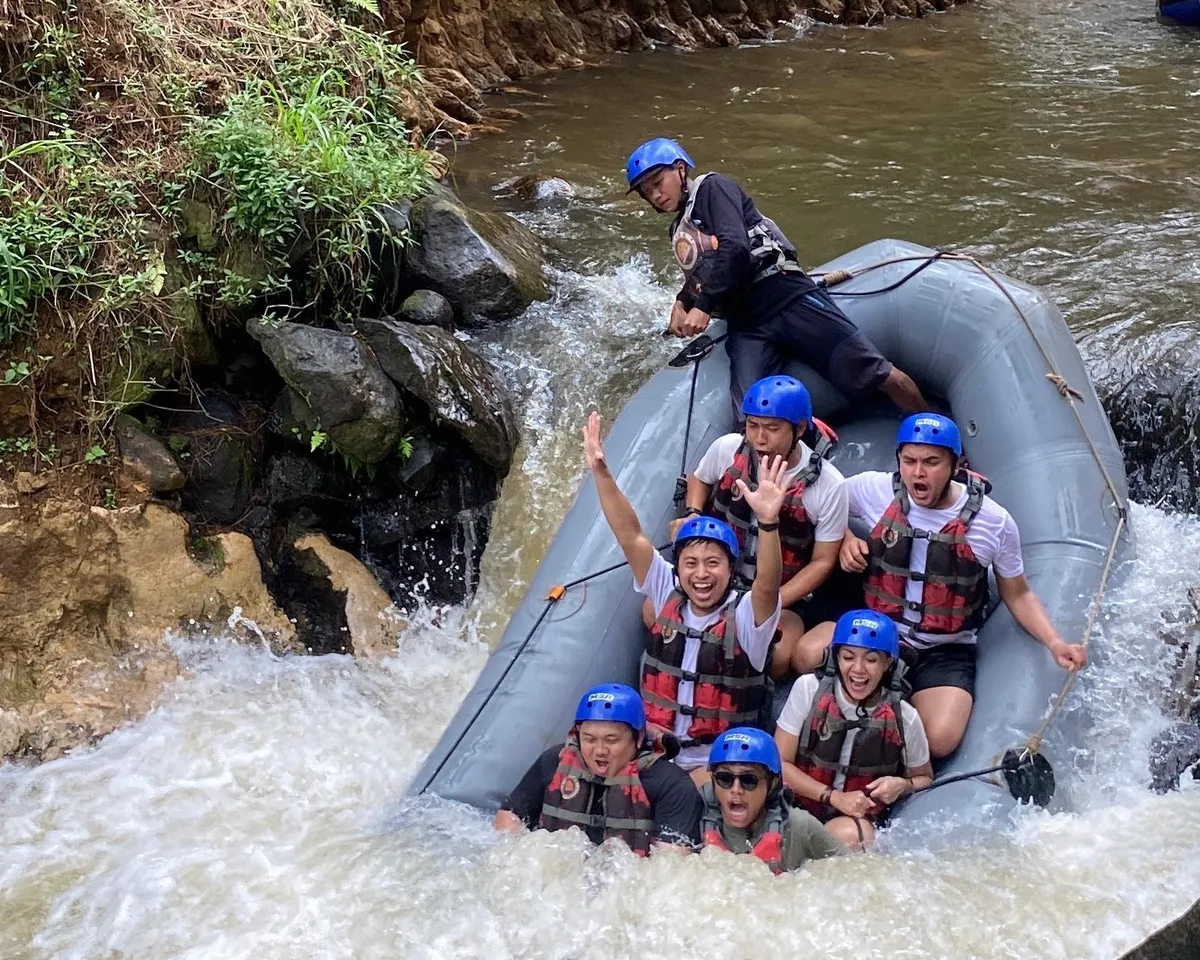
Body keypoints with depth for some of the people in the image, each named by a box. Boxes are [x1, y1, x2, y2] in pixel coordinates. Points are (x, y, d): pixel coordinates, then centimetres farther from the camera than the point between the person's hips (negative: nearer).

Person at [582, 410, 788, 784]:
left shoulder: (745, 617, -10)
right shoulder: (668, 596, 1)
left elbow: (768, 584, -31)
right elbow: (630, 536, -6)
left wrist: (768, 520, -48)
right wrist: (601, 472, -16)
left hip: (717, 763, -4)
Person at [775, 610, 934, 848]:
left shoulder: (904, 719, -6)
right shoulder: (809, 689, -8)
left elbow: (925, 778, 12)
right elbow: (780, 763, -5)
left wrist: (902, 786, -11)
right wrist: (834, 797, -15)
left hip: (860, 820, 1)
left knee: (849, 834, -35)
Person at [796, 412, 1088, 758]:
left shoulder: (995, 523, -7)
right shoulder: (875, 490, -6)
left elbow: (1017, 595, 7)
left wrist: (1055, 643, -9)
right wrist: (845, 539, -4)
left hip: (946, 652, -1)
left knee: (939, 739, -28)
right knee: (807, 655, -31)